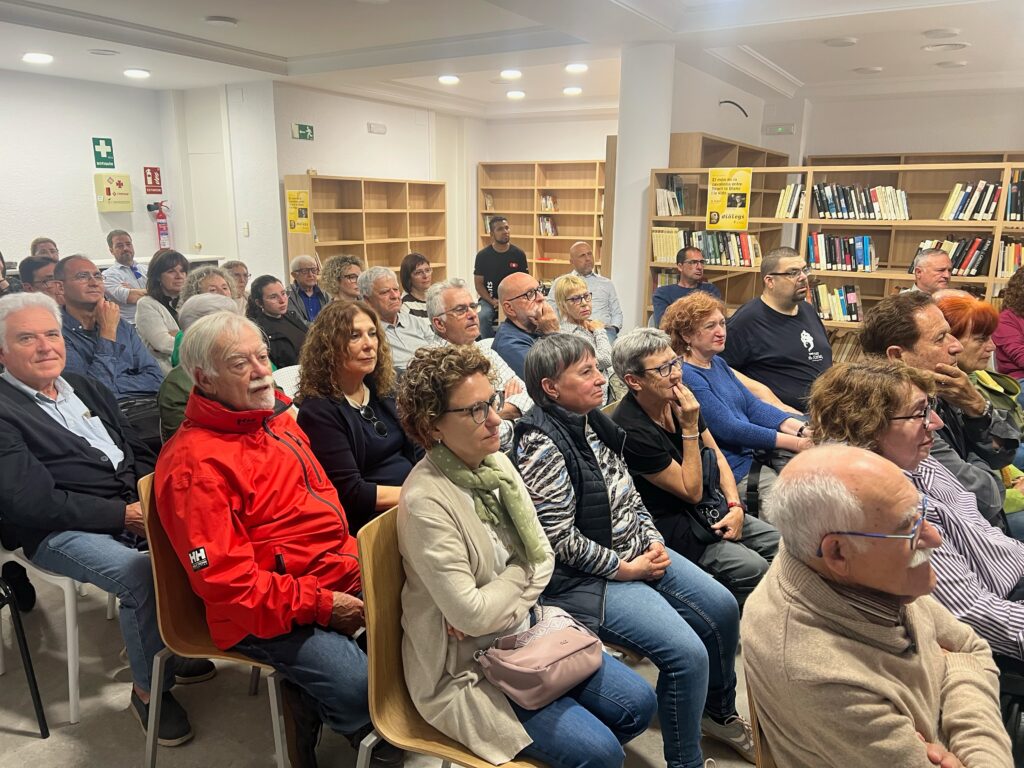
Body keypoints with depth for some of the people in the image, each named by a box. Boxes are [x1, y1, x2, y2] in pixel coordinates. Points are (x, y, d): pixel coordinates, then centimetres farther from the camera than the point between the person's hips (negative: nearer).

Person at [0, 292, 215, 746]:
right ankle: (149, 689, -6)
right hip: (60, 532, -6)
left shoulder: (87, 389, 16)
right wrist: (122, 514, -18)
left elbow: (138, 453, 19)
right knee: (143, 576, -30)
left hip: (136, 506, 7)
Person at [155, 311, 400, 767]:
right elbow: (224, 580, -20)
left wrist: (353, 559, 5)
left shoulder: (277, 417, 10)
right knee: (363, 688, -24)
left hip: (339, 579, 9)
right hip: (267, 614, -8)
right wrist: (321, 605, -20)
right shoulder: (194, 463, -16)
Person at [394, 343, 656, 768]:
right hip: (466, 668, -7)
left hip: (525, 633, 7)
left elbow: (544, 557, 0)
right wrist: (520, 573, -8)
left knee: (637, 704, 4)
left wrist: (495, 607, -16)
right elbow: (470, 614, -25)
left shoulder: (496, 462, -3)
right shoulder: (426, 500, -26)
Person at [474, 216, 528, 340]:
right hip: (489, 299, 0)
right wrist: (492, 302, -13)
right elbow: (479, 283, 2)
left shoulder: (519, 254, 2)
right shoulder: (483, 255, 0)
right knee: (483, 317, -31)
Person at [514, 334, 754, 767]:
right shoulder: (542, 448, -22)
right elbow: (561, 541, -22)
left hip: (635, 551, 9)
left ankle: (719, 713, 34)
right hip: (584, 577, -9)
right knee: (688, 654, -17)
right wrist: (623, 569, -15)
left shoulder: (592, 422, 3)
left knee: (722, 608, 8)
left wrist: (653, 540, -1)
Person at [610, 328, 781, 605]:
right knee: (751, 568, -20)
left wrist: (735, 506, -5)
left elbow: (717, 457, 9)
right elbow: (692, 491, -20)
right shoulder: (631, 431, -27)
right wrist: (690, 428, -24)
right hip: (669, 526, -8)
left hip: (709, 509, 8)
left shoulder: (679, 400, -2)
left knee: (780, 544, 1)